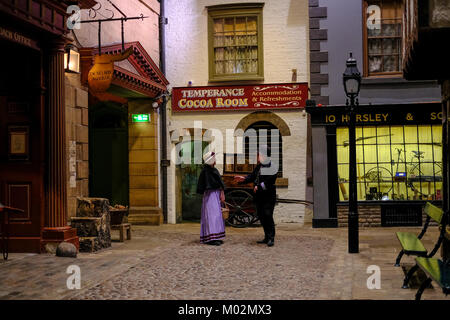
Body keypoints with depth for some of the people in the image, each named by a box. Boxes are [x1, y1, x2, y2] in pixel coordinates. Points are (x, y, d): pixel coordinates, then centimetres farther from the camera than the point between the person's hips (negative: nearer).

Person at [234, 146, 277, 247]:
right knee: (261, 216, 11)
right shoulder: (258, 166, 12)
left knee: (268, 215, -11)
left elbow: (269, 182, -18)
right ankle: (267, 237, 20)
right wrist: (244, 179, 5)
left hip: (269, 196, -8)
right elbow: (252, 176, 19)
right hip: (259, 196, 8)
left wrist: (259, 187, -15)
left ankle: (271, 238, -5)